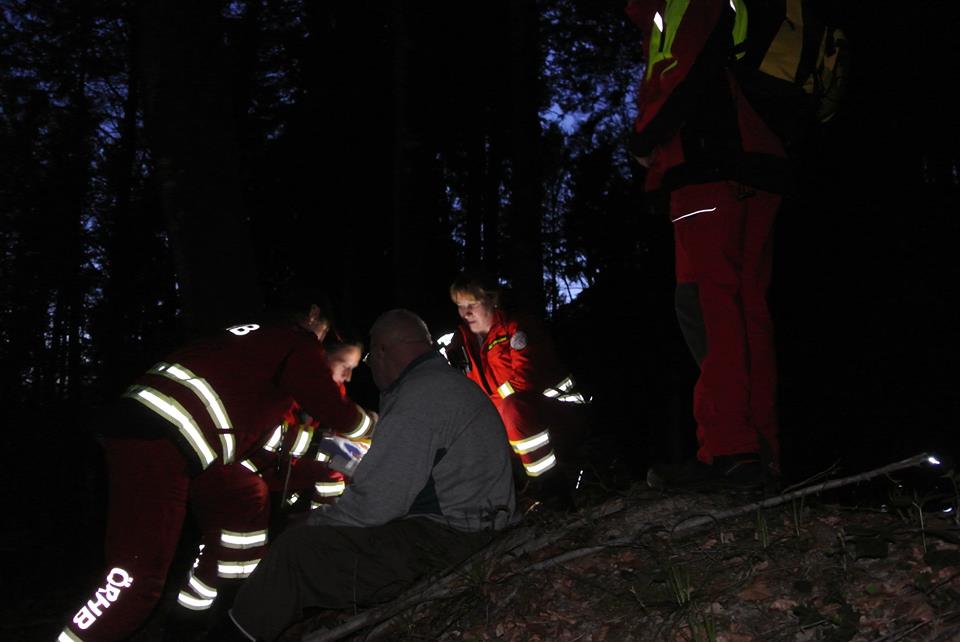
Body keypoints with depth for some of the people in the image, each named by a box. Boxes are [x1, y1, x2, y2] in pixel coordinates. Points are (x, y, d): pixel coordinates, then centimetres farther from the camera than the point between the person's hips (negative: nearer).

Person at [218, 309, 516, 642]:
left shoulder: (421, 393, -16)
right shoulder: (452, 384, 18)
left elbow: (374, 505, -19)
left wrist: (314, 521, -5)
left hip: (440, 542, -11)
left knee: (297, 549, -14)